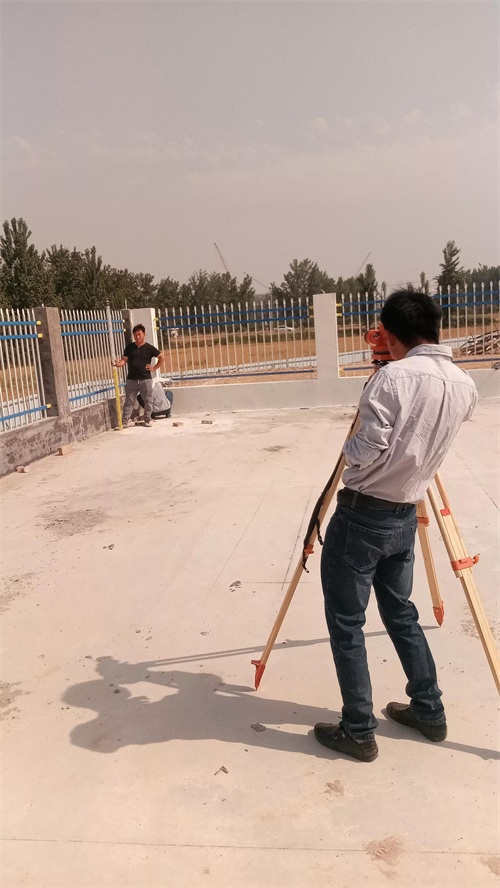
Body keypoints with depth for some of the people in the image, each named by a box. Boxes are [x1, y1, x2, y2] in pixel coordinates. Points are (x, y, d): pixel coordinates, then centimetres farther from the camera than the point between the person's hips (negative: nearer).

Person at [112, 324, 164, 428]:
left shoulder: (149, 348, 1)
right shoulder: (129, 347, 6)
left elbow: (161, 357, 7)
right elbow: (124, 360, 1)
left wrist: (154, 368, 1)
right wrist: (118, 364, -19)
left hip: (145, 379, -1)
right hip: (131, 379, 1)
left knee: (148, 401, 6)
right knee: (129, 401, 3)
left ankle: (147, 420, 20)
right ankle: (125, 421, 5)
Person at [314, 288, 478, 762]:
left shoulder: (393, 376, -19)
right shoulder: (465, 386, 3)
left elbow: (367, 451, -21)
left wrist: (347, 449, 0)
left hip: (361, 514, -7)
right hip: (404, 517, 7)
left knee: (345, 621, 7)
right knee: (400, 612, 24)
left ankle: (358, 731, 17)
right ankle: (429, 711, 33)